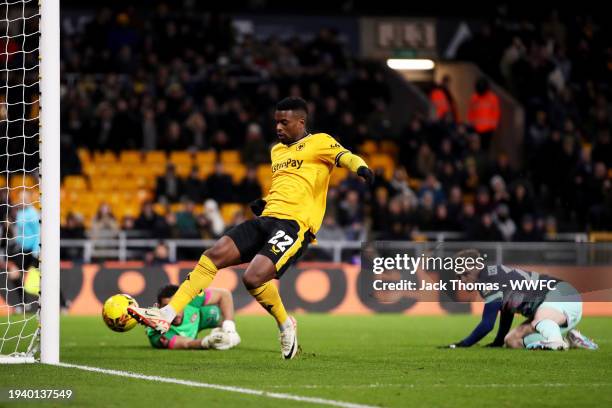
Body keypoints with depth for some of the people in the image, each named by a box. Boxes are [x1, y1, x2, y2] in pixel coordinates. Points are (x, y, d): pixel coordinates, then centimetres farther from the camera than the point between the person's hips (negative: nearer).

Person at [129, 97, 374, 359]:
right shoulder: (277, 150, 26)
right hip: (267, 219, 8)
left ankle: (286, 326, 3)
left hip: (296, 224, -8)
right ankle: (167, 315, -6)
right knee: (213, 256, -7)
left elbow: (345, 157, -16)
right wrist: (264, 203, 18)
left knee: (253, 278, -24)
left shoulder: (319, 142, 2)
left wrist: (361, 168, -39)